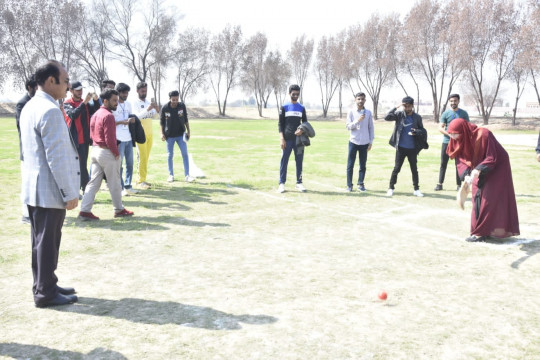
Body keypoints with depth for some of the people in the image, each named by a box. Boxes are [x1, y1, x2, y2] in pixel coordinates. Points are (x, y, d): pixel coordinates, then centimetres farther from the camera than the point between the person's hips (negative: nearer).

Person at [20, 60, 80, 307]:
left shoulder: (30, 107, 13)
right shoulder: (50, 110, -19)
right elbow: (57, 158, -23)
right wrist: (69, 193, -19)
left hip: (35, 188, 10)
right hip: (49, 190, -10)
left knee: (42, 241, 17)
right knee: (47, 242, 0)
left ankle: (44, 286, 28)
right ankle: (46, 293, 11)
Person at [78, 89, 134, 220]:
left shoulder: (96, 114, 13)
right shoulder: (108, 116, -17)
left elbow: (92, 134, 17)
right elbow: (110, 138, -21)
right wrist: (117, 153, -11)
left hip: (95, 150, 9)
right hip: (107, 152, -9)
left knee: (94, 182, 9)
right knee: (115, 183, 5)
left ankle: (85, 211, 4)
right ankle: (119, 210, 17)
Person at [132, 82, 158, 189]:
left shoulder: (148, 102, 13)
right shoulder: (135, 103, -8)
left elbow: (152, 115, 16)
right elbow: (136, 116, -19)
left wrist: (156, 110, -5)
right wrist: (147, 109, -32)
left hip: (149, 133, 7)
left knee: (146, 157, 8)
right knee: (142, 156, -9)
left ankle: (141, 179, 13)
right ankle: (141, 180, -7)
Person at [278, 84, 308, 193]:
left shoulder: (302, 108, 11)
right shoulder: (284, 107, 4)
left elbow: (305, 123, 14)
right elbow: (280, 124, 1)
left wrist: (302, 130, -9)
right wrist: (282, 139, -9)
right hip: (287, 139, -2)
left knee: (299, 161, 5)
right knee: (284, 161, -2)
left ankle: (299, 183, 14)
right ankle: (282, 183, 3)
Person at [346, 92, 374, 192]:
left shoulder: (368, 113, 5)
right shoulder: (351, 112, 0)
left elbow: (371, 128, 8)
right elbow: (348, 127, -4)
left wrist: (371, 142, 4)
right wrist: (358, 120, -18)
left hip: (364, 143, 2)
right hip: (353, 142, -1)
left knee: (362, 165, 6)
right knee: (350, 165, 0)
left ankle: (361, 184, 16)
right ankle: (349, 185, 7)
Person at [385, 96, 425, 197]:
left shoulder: (417, 117, 2)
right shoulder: (399, 115, -1)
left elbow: (422, 130, 9)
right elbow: (387, 117, -14)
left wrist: (416, 132, -13)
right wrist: (396, 107, -18)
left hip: (412, 148, 1)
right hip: (401, 147, -1)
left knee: (414, 169, 9)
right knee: (397, 168, 3)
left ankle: (416, 189, 18)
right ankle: (391, 188, 12)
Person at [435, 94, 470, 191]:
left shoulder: (463, 113, 5)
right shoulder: (445, 114, 1)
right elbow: (440, 128, -3)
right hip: (447, 142, 0)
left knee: (459, 164, 4)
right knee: (443, 163, 3)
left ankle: (459, 185, 11)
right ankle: (440, 184, 10)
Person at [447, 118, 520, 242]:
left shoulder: (483, 135, -30)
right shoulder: (460, 140, -9)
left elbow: (491, 159, -30)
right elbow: (461, 159, -10)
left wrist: (478, 170, -45)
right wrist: (466, 174, -28)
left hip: (497, 168, -7)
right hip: (480, 171, 7)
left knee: (489, 199, -9)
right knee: (478, 198, 5)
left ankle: (481, 233, -7)